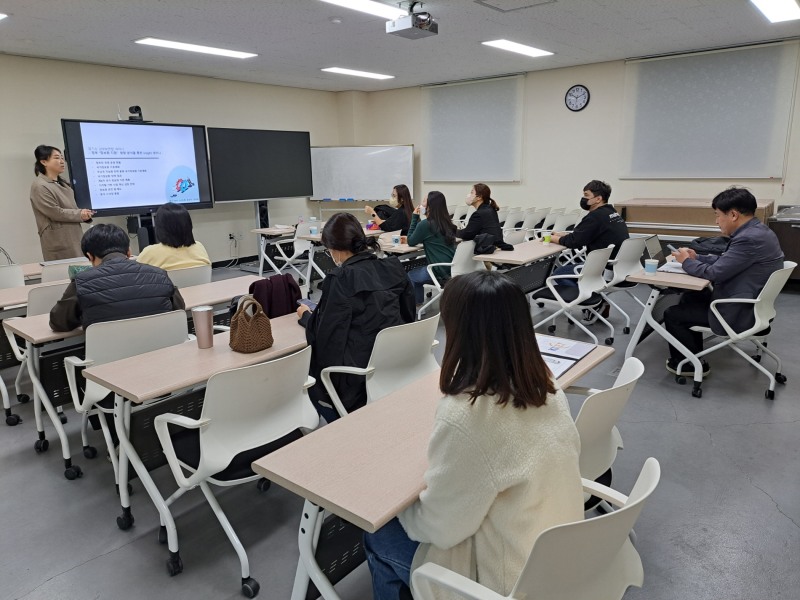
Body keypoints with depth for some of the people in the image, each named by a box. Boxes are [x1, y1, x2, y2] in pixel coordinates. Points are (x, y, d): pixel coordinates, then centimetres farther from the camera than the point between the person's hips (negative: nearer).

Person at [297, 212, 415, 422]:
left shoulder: (341, 279, -16)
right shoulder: (394, 268, 1)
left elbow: (323, 332, -9)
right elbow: (407, 316, 11)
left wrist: (306, 315, 13)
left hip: (360, 374, -7)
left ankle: (340, 421, 21)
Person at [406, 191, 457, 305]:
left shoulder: (425, 224, -15)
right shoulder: (447, 222, 8)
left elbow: (411, 242, 1)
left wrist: (415, 217, 2)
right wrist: (418, 218, 12)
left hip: (440, 272, -7)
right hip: (453, 268, 7)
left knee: (410, 276, 21)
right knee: (417, 273, 31)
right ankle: (419, 303, 34)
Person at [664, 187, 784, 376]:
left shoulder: (749, 239, -28)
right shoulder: (757, 231, 5)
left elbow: (714, 273, -23)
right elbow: (725, 260, 16)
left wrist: (686, 261, -7)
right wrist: (696, 257, 7)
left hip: (738, 312, -10)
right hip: (749, 303, 10)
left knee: (672, 314, -2)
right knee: (690, 298, 22)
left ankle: (692, 364, 15)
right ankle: (693, 354, 30)